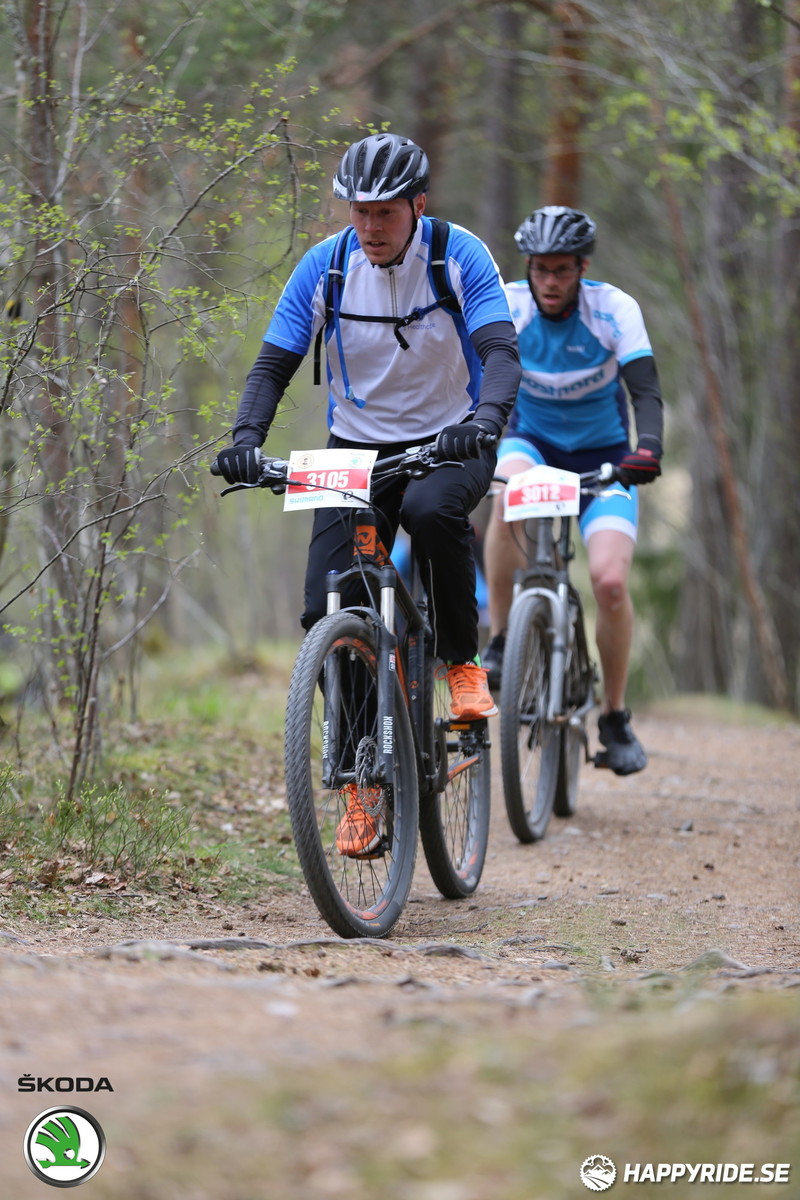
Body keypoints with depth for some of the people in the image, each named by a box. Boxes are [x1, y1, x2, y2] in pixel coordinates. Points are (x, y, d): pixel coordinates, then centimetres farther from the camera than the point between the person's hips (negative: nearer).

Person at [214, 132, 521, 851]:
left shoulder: (462, 257, -13)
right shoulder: (325, 266, -8)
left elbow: (501, 352, -23)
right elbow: (274, 365, -8)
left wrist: (487, 420, -44)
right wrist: (246, 438, -27)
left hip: (448, 443, -2)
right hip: (357, 449, 2)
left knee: (431, 510, -38)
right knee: (328, 614, -13)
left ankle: (464, 664, -15)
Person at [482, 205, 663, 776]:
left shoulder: (614, 309, -18)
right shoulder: (505, 304, -15)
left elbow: (646, 391, -26)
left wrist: (647, 448, -46)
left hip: (602, 455, -1)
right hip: (533, 442, 1)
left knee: (610, 580, -20)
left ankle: (616, 718, 0)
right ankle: (499, 643, -24)